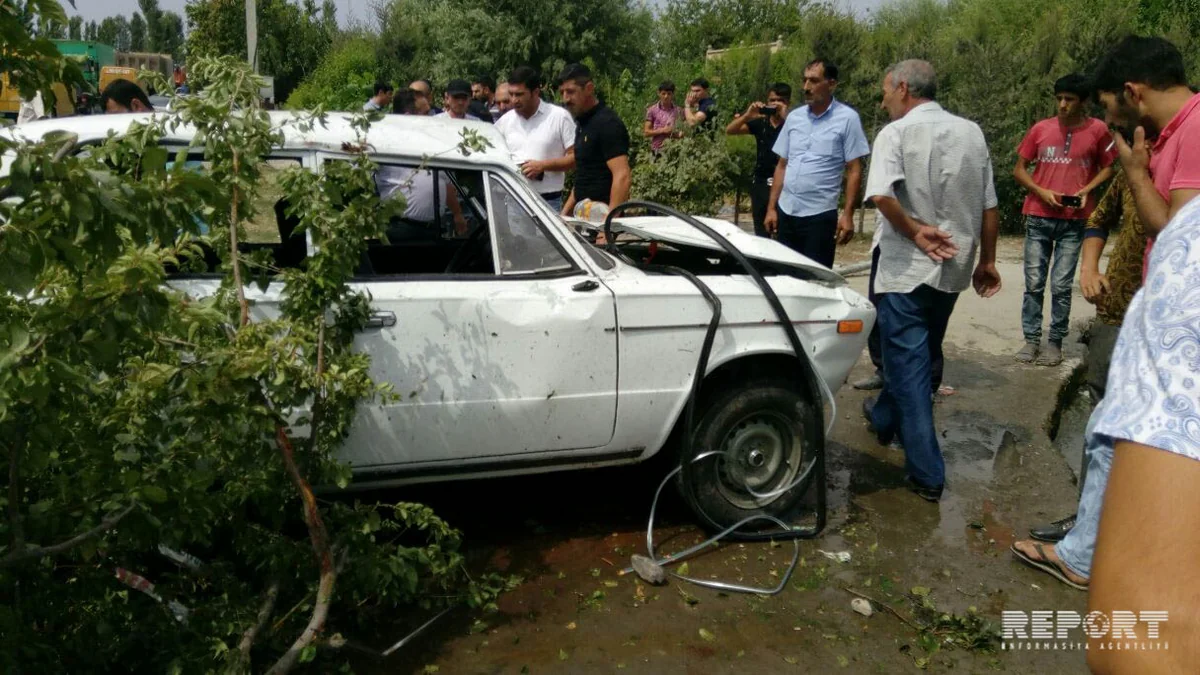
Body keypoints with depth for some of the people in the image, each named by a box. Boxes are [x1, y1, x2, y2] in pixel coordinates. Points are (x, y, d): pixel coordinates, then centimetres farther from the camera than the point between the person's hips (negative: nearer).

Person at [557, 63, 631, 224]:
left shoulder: (607, 123, -13)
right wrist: (565, 212, 17)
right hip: (582, 215, 9)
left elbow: (622, 176, -21)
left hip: (598, 215, -9)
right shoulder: (582, 123, 15)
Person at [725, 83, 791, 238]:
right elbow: (729, 130, 2)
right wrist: (747, 115, -14)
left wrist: (786, 117, -24)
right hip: (760, 182, 4)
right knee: (761, 233, 14)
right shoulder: (760, 123, 8)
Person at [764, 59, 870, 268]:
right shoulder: (794, 117, 9)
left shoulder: (847, 118, -5)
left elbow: (854, 171, -6)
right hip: (786, 212, 5)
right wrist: (771, 208, 8)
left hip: (820, 214, -5)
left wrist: (848, 215, -13)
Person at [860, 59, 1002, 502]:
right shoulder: (971, 132, 8)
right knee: (919, 356, 23)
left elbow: (880, 195, -27)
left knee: (908, 365, 0)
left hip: (908, 268, -6)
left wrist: (915, 231, -16)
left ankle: (927, 473, 2)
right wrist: (987, 261, 18)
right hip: (954, 269, 6)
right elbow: (989, 207, 10)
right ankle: (884, 417, 45)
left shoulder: (896, 133, -9)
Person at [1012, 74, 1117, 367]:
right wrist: (1041, 192, -7)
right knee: (1033, 283, 3)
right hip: (1038, 217, 2)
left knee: (1061, 285, -1)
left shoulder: (1097, 130, 0)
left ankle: (1055, 341, 9)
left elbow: (1107, 168, 10)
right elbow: (1019, 170, 9)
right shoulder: (1041, 129, 3)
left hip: (1074, 220, -1)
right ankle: (1031, 339, 11)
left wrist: (1086, 190, -8)